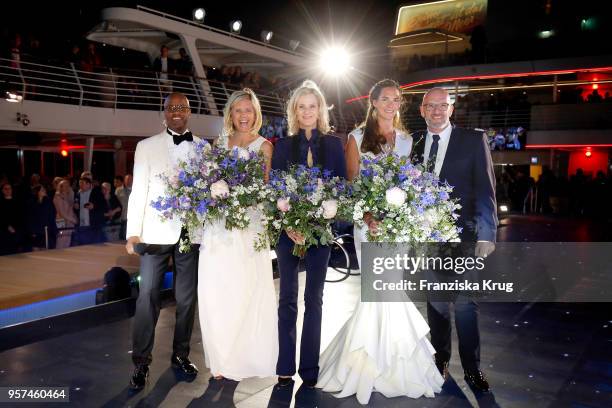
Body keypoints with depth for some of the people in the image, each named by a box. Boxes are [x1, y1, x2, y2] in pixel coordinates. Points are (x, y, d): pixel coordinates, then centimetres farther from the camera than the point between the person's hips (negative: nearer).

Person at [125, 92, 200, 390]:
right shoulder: (146, 146, 4)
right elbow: (138, 190, 0)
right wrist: (133, 232, -6)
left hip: (192, 231, 2)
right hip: (156, 232, -2)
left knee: (187, 298, 10)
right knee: (147, 296, -1)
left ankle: (181, 355, 24)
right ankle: (141, 362, 10)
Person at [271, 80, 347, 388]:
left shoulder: (334, 144, 6)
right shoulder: (283, 145, 7)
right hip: (288, 229, 0)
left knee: (314, 299, 5)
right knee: (287, 298, 4)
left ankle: (310, 368, 12)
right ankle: (285, 368, 10)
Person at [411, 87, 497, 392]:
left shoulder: (473, 140, -1)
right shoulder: (413, 143, 8)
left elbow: (485, 190, -4)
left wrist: (486, 234, -11)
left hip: (460, 233, -3)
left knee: (464, 303, -4)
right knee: (435, 301, 12)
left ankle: (472, 368, 12)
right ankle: (440, 361, 27)